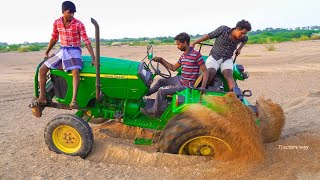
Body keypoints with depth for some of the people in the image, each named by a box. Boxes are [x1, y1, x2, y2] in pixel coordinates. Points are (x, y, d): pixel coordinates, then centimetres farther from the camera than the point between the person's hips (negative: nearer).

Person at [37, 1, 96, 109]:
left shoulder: (78, 24, -10)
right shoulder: (57, 23, 2)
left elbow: (86, 41, -13)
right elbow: (54, 38, 16)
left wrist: (93, 57, -21)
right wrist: (47, 52, 23)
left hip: (74, 51, -4)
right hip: (62, 50, 5)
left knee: (75, 71, -34)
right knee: (42, 69, -5)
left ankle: (74, 100, -36)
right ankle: (42, 96, 6)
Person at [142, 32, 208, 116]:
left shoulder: (196, 55, -19)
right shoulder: (183, 55, 5)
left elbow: (205, 71, -17)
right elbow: (174, 68, 14)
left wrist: (203, 86, -29)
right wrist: (161, 60, 6)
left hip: (186, 85, -8)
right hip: (180, 79, 8)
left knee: (162, 91, -13)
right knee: (160, 81, 18)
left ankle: (154, 111, 7)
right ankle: (147, 93, 37)